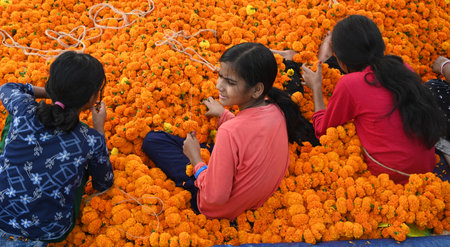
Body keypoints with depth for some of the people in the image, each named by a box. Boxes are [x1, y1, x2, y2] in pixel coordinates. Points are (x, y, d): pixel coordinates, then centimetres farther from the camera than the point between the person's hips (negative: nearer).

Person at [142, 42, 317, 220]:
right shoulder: (276, 111, -15)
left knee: (152, 140, 3)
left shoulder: (229, 132, -37)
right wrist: (224, 115, 10)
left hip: (218, 211, -7)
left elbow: (215, 197, -29)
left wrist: (196, 161, -15)